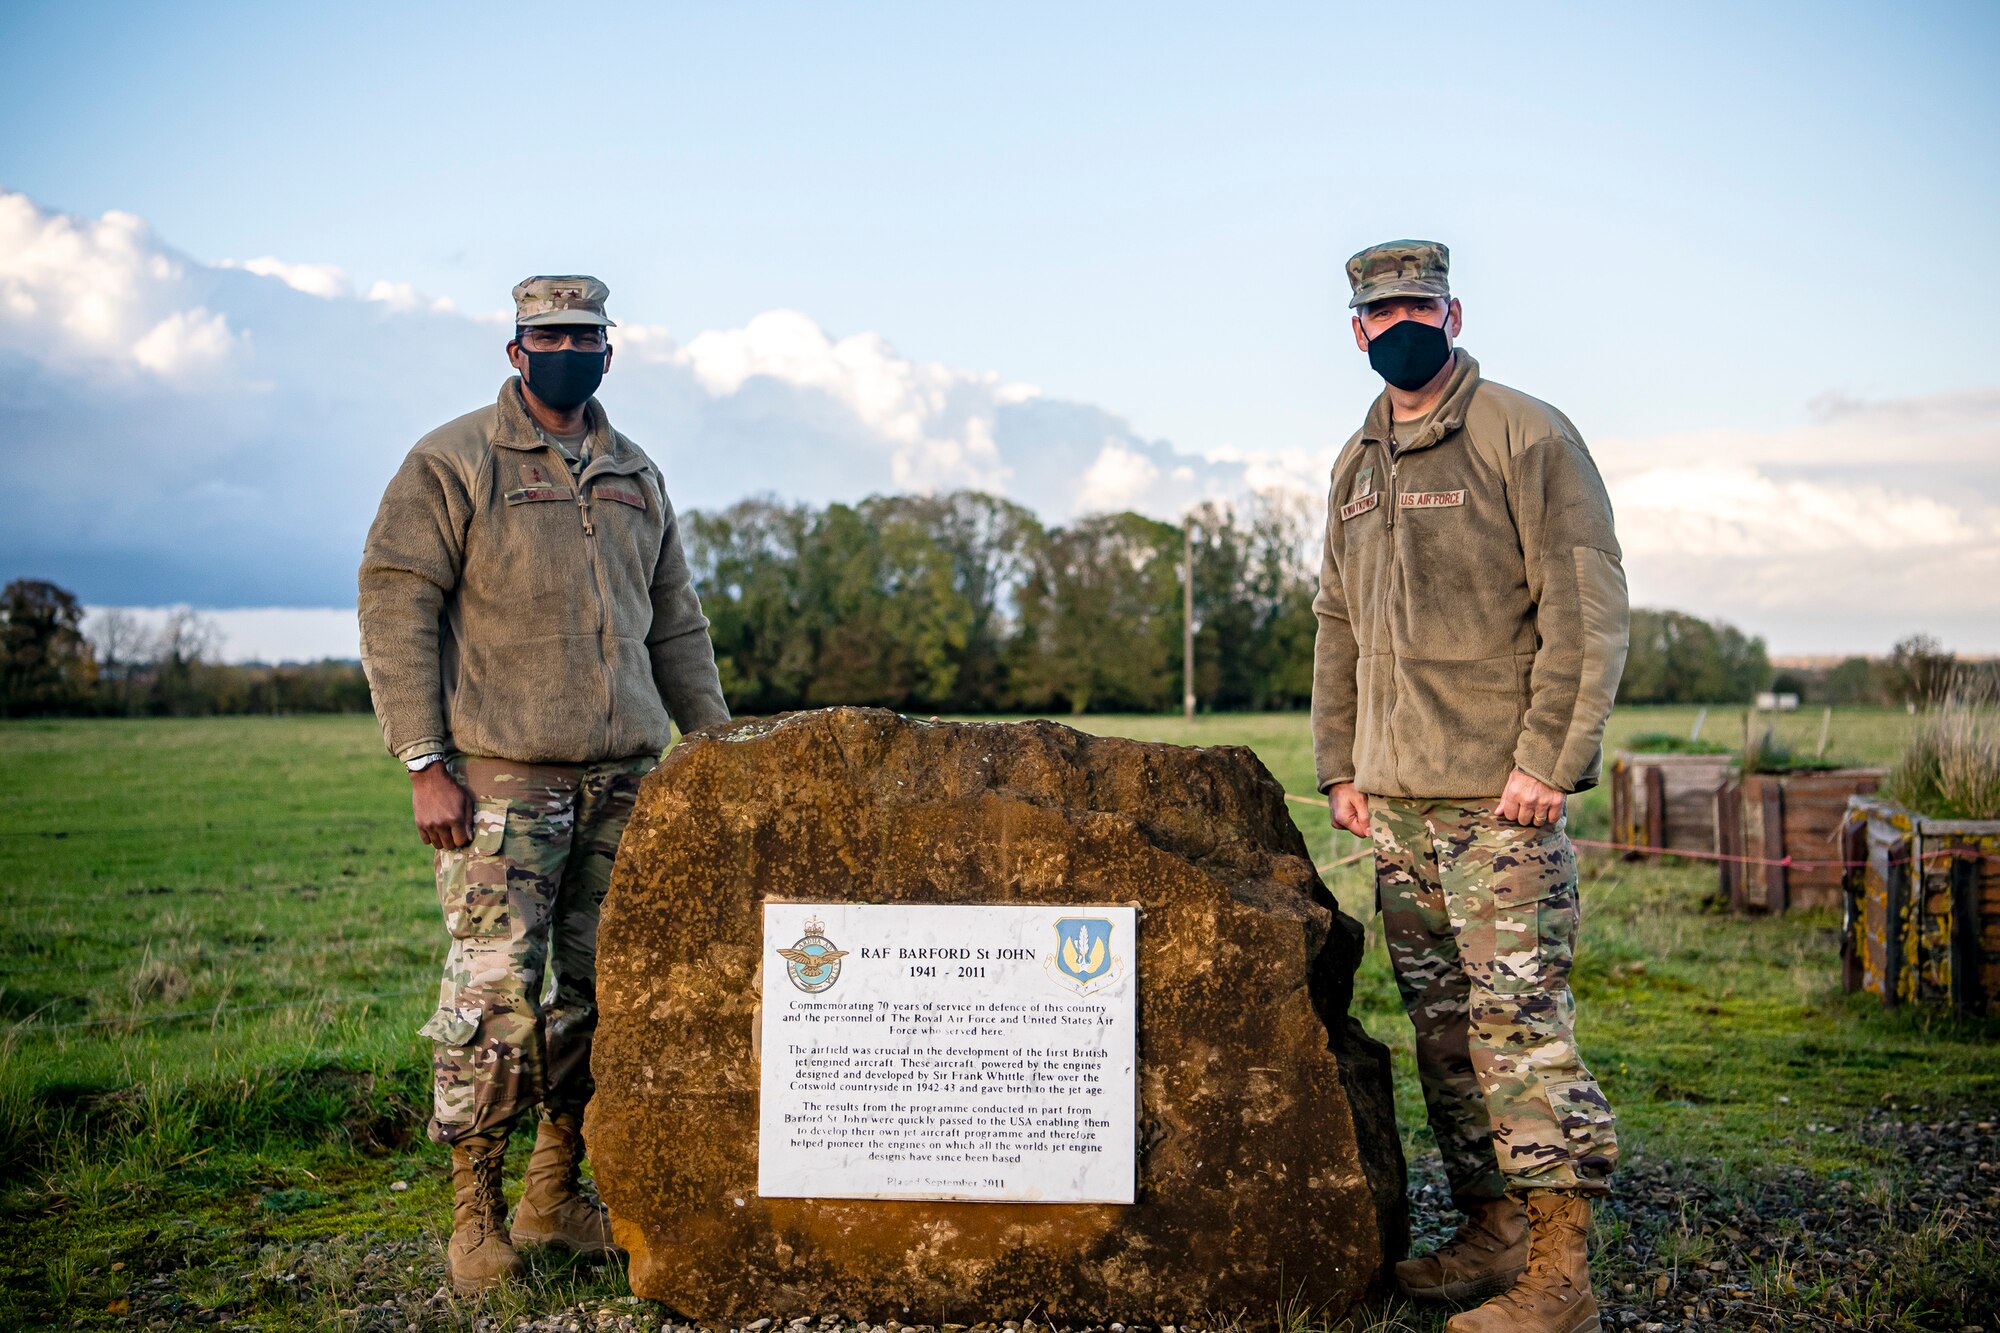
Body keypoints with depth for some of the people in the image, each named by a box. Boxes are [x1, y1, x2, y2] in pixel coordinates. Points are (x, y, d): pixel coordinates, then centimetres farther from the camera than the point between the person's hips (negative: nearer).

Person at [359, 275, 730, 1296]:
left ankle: (555, 1192, 18)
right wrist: (425, 765, -12)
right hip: (502, 778, -5)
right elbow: (394, 609, -5)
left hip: (625, 776, 5)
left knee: (607, 989, 6)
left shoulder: (636, 477, 18)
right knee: (495, 991, -8)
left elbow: (676, 628, 22)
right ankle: (475, 1211, 5)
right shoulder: (451, 464, 1)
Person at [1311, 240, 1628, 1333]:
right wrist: (1340, 767, 15)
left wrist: (1546, 758, -15)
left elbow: (1585, 608, -9)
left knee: (1519, 1017, -8)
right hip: (1397, 796, 7)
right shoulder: (1357, 465, 17)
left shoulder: (1526, 436, -4)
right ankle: (1491, 1230, 20)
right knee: (1443, 1026, 10)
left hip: (1500, 793, -7)